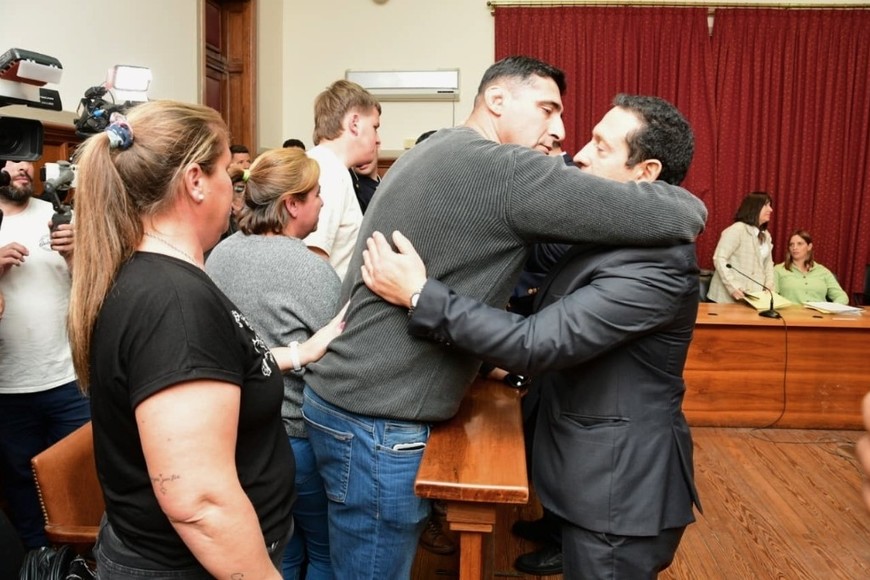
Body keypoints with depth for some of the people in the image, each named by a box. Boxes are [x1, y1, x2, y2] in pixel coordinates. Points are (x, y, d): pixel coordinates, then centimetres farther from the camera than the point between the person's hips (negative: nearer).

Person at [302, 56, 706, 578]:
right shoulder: (505, 168, -18)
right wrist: (682, 209, 3)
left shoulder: (434, 151, 12)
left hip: (350, 395, 10)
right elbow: (688, 216, -17)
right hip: (376, 423, -10)